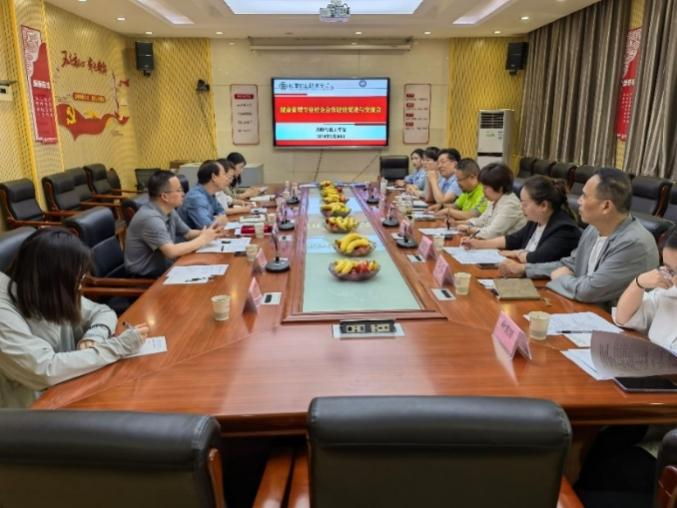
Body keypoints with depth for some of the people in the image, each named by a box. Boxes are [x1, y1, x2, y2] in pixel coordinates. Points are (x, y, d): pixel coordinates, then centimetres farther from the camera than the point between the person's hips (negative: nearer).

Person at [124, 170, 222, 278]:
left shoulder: (169, 211, 3)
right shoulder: (150, 218, -25)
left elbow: (188, 233, 15)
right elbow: (171, 251, -31)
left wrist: (208, 233, -5)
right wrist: (202, 240, -20)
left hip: (164, 267, 8)